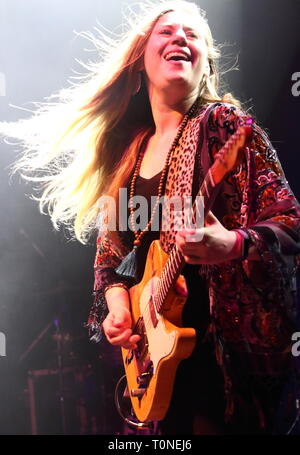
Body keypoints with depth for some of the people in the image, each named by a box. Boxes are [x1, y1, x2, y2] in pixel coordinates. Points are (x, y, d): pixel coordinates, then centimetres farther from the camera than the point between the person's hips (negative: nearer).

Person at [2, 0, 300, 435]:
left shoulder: (224, 124, -7)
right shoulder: (126, 149, 8)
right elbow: (110, 248, 15)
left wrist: (231, 246, -30)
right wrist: (116, 305, -2)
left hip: (230, 341, -4)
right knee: (167, 426, 18)